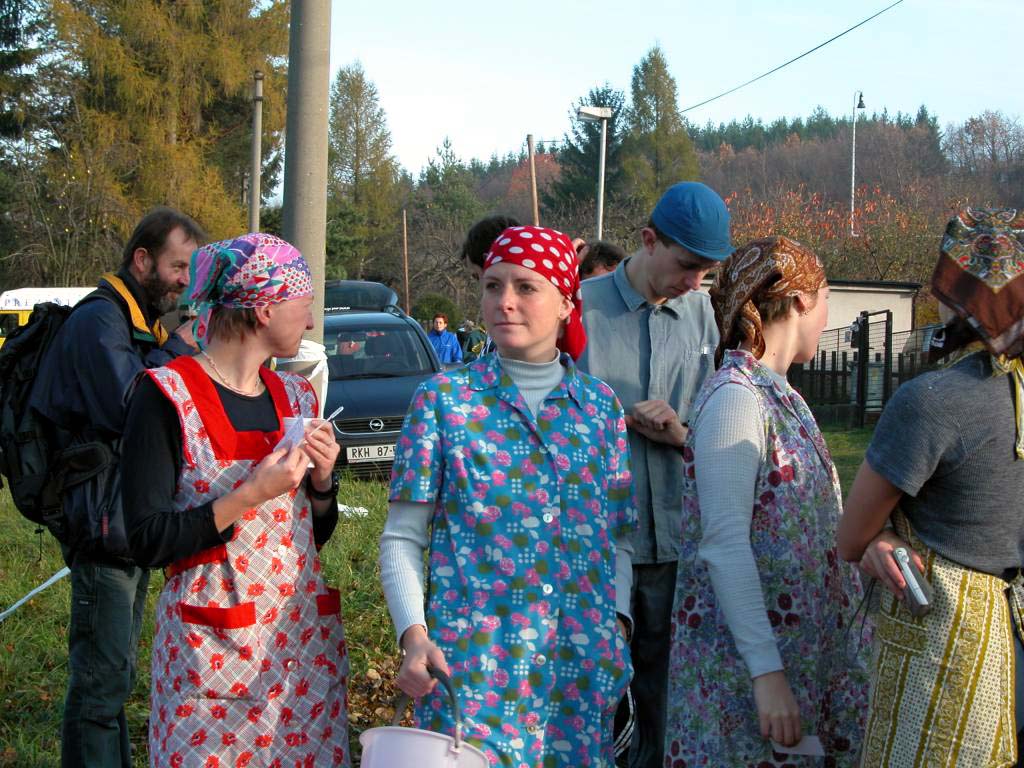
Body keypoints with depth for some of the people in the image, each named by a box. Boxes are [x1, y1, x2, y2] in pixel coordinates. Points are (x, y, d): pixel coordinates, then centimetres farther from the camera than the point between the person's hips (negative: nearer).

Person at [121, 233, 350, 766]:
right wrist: (252, 494, -20)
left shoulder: (296, 396, 10)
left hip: (307, 640, 6)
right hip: (213, 652, -6)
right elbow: (148, 542, -13)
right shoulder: (169, 396, -9)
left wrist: (322, 479, -2)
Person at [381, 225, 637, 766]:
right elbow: (402, 538, -1)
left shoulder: (600, 405, 8)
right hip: (472, 660, -3)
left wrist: (618, 625, -2)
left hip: (581, 666, 3)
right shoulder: (444, 399, 0)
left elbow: (617, 538, 12)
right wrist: (413, 633, -14)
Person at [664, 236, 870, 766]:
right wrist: (767, 672, -24)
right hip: (744, 661, -9)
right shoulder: (735, 397, -16)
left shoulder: (779, 394, 12)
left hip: (798, 640, 9)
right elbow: (723, 546, -21)